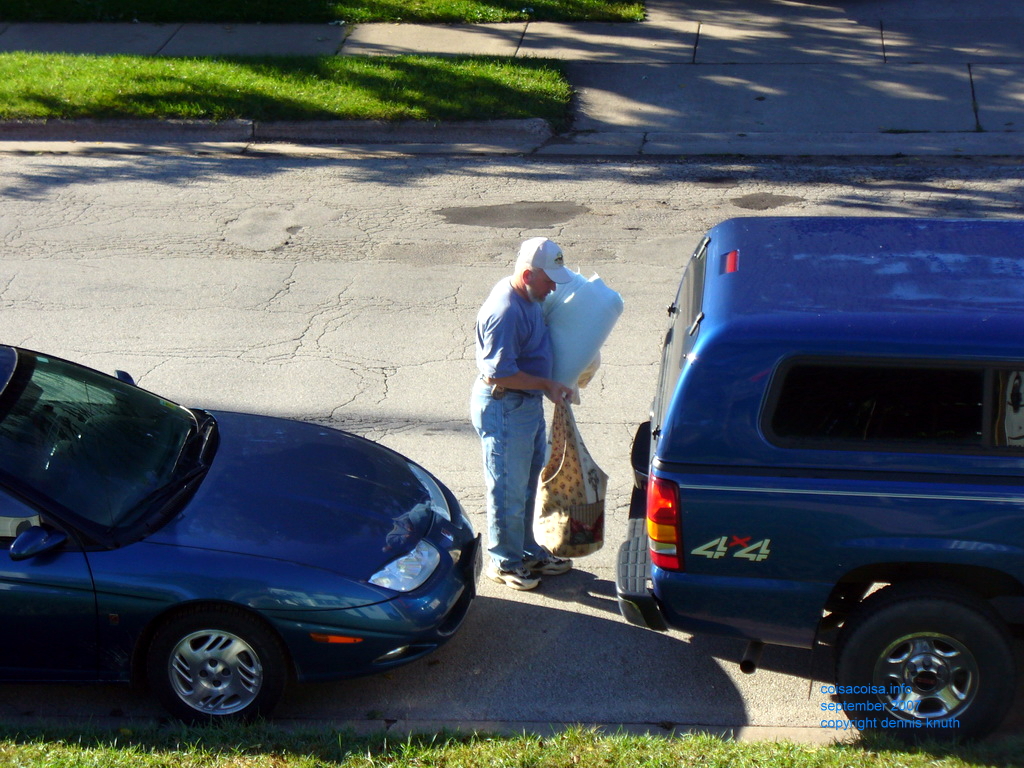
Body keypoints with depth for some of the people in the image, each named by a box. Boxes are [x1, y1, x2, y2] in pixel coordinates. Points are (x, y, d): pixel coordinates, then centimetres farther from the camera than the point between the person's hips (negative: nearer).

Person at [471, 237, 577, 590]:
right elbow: (499, 373, -27)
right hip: (503, 407, -10)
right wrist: (547, 385, -20)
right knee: (509, 488, 3)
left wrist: (551, 386, 12)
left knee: (529, 482, 20)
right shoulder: (505, 311, -27)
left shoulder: (529, 299, 4)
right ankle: (504, 561, 18)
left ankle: (529, 551, 34)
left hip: (529, 403, 10)